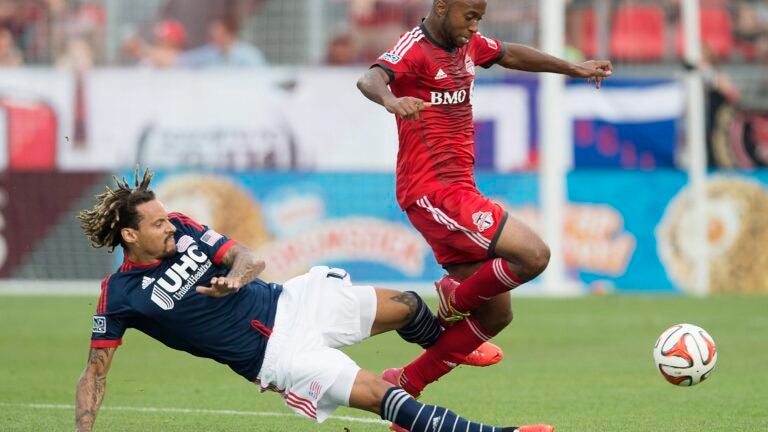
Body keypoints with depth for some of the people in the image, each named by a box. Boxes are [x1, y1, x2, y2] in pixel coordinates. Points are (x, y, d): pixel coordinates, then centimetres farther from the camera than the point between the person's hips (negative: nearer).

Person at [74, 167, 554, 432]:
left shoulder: (181, 228, 0)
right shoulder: (120, 296, -13)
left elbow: (249, 257, -1)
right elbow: (96, 372, -7)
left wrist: (235, 277, -26)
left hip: (289, 301, 6)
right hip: (275, 355, -6)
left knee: (406, 305, 9)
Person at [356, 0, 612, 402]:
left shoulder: (468, 46, 13)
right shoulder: (415, 49, -13)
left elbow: (512, 55, 33)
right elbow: (370, 79, -33)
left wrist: (574, 68, 36)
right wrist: (391, 100, -55)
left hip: (458, 190, 10)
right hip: (433, 192, -10)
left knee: (496, 314, 10)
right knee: (534, 255, -22)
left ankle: (404, 384, 16)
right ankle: (456, 298, 2)